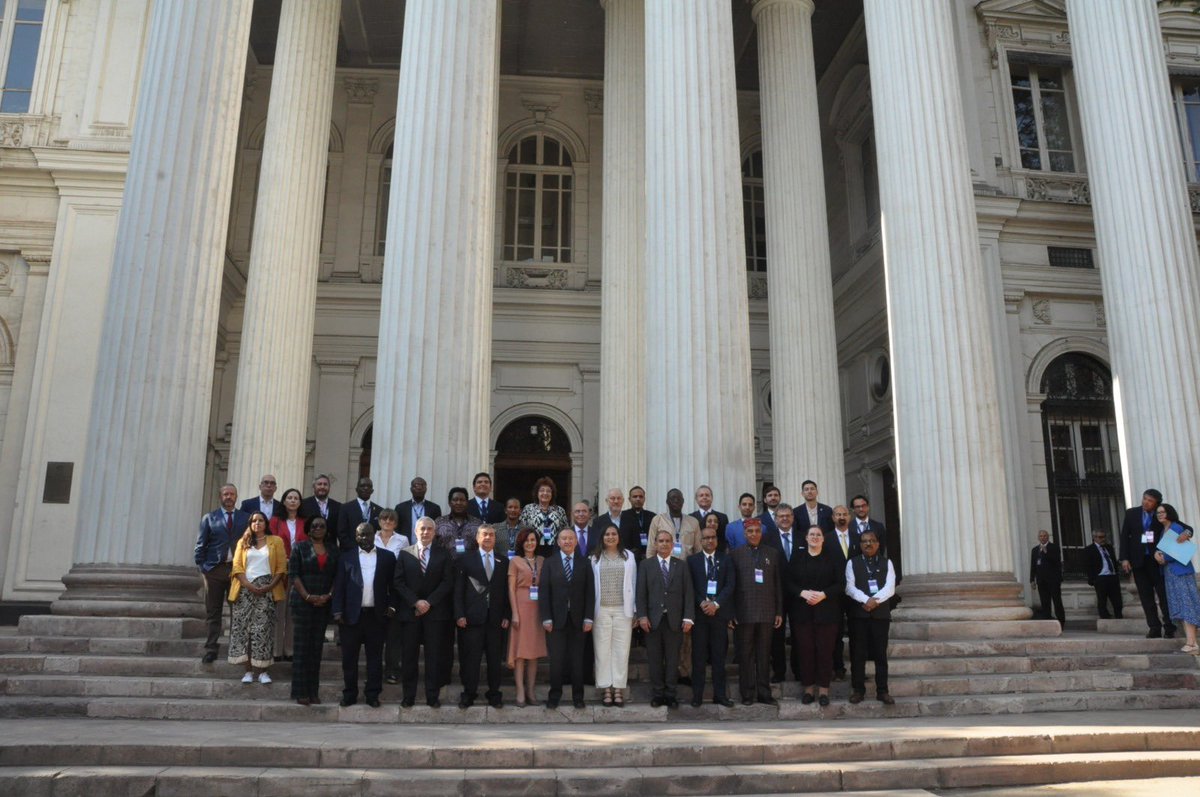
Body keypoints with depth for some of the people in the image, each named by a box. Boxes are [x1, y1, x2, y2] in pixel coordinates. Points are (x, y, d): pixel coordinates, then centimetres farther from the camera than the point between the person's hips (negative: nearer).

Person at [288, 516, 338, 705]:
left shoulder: (333, 550, 11)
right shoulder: (300, 547, 3)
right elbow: (293, 574, -4)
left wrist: (329, 595, -8)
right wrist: (308, 596, -12)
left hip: (324, 604, 3)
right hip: (302, 602, -3)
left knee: (317, 647, 5)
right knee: (301, 646, -2)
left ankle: (313, 691, 9)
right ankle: (300, 692, 2)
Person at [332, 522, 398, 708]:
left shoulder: (387, 557, 6)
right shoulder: (346, 559, 6)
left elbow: (394, 585, 8)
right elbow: (339, 586, 3)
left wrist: (391, 606, -2)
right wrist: (338, 611, -5)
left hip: (377, 615, 0)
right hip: (352, 615, 0)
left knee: (375, 657, 5)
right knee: (349, 657, 6)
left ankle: (373, 694, 13)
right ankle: (349, 694, 17)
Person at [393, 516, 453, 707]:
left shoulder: (443, 554, 7)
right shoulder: (405, 553, 7)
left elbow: (447, 582, 0)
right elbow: (399, 582, 2)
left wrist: (429, 602, -10)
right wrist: (415, 602, -9)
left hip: (435, 611, 0)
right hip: (410, 611, 0)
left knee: (434, 655, 1)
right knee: (409, 655, 3)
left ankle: (433, 696, 6)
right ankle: (408, 696, 11)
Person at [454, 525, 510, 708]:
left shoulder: (503, 562, 12)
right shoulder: (465, 560, 5)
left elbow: (507, 590, 9)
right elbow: (458, 589, 1)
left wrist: (506, 616, 2)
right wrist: (459, 615, -7)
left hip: (496, 618, 2)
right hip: (472, 617, -2)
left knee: (495, 659, 6)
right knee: (470, 658, 1)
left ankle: (494, 694, 16)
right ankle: (469, 693, 12)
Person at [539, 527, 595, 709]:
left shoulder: (584, 564, 7)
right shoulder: (549, 563, 4)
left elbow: (590, 592, 4)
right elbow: (544, 591, 0)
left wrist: (588, 618, -3)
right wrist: (546, 618, -7)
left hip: (577, 619, 1)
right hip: (556, 619, -1)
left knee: (577, 659, 5)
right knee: (556, 659, 1)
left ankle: (578, 697, 15)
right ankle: (554, 696, 13)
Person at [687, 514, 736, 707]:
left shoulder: (726, 559, 8)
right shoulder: (692, 560, 7)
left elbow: (730, 584, -1)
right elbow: (690, 586, 1)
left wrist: (716, 604, -12)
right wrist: (702, 603, -13)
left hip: (720, 612, 1)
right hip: (699, 612, -1)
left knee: (719, 655, 5)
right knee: (698, 656, 2)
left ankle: (720, 694, 10)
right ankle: (697, 695, 7)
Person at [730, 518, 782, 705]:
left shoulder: (772, 553, 9)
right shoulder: (736, 554, 3)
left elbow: (777, 584, 9)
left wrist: (779, 611, 5)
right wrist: (730, 613, -4)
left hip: (767, 612, 2)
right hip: (744, 612, -2)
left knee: (764, 655, 7)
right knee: (745, 655, 4)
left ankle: (764, 693, 15)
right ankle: (747, 694, 12)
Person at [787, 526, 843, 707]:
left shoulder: (831, 558, 5)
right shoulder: (797, 556, 7)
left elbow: (841, 583, 1)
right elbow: (787, 581, 3)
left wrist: (823, 594, -13)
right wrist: (803, 593, -13)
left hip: (826, 611, -1)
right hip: (802, 611, 1)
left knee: (825, 650, -1)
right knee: (805, 649, 1)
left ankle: (824, 690, 8)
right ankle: (808, 688, 11)